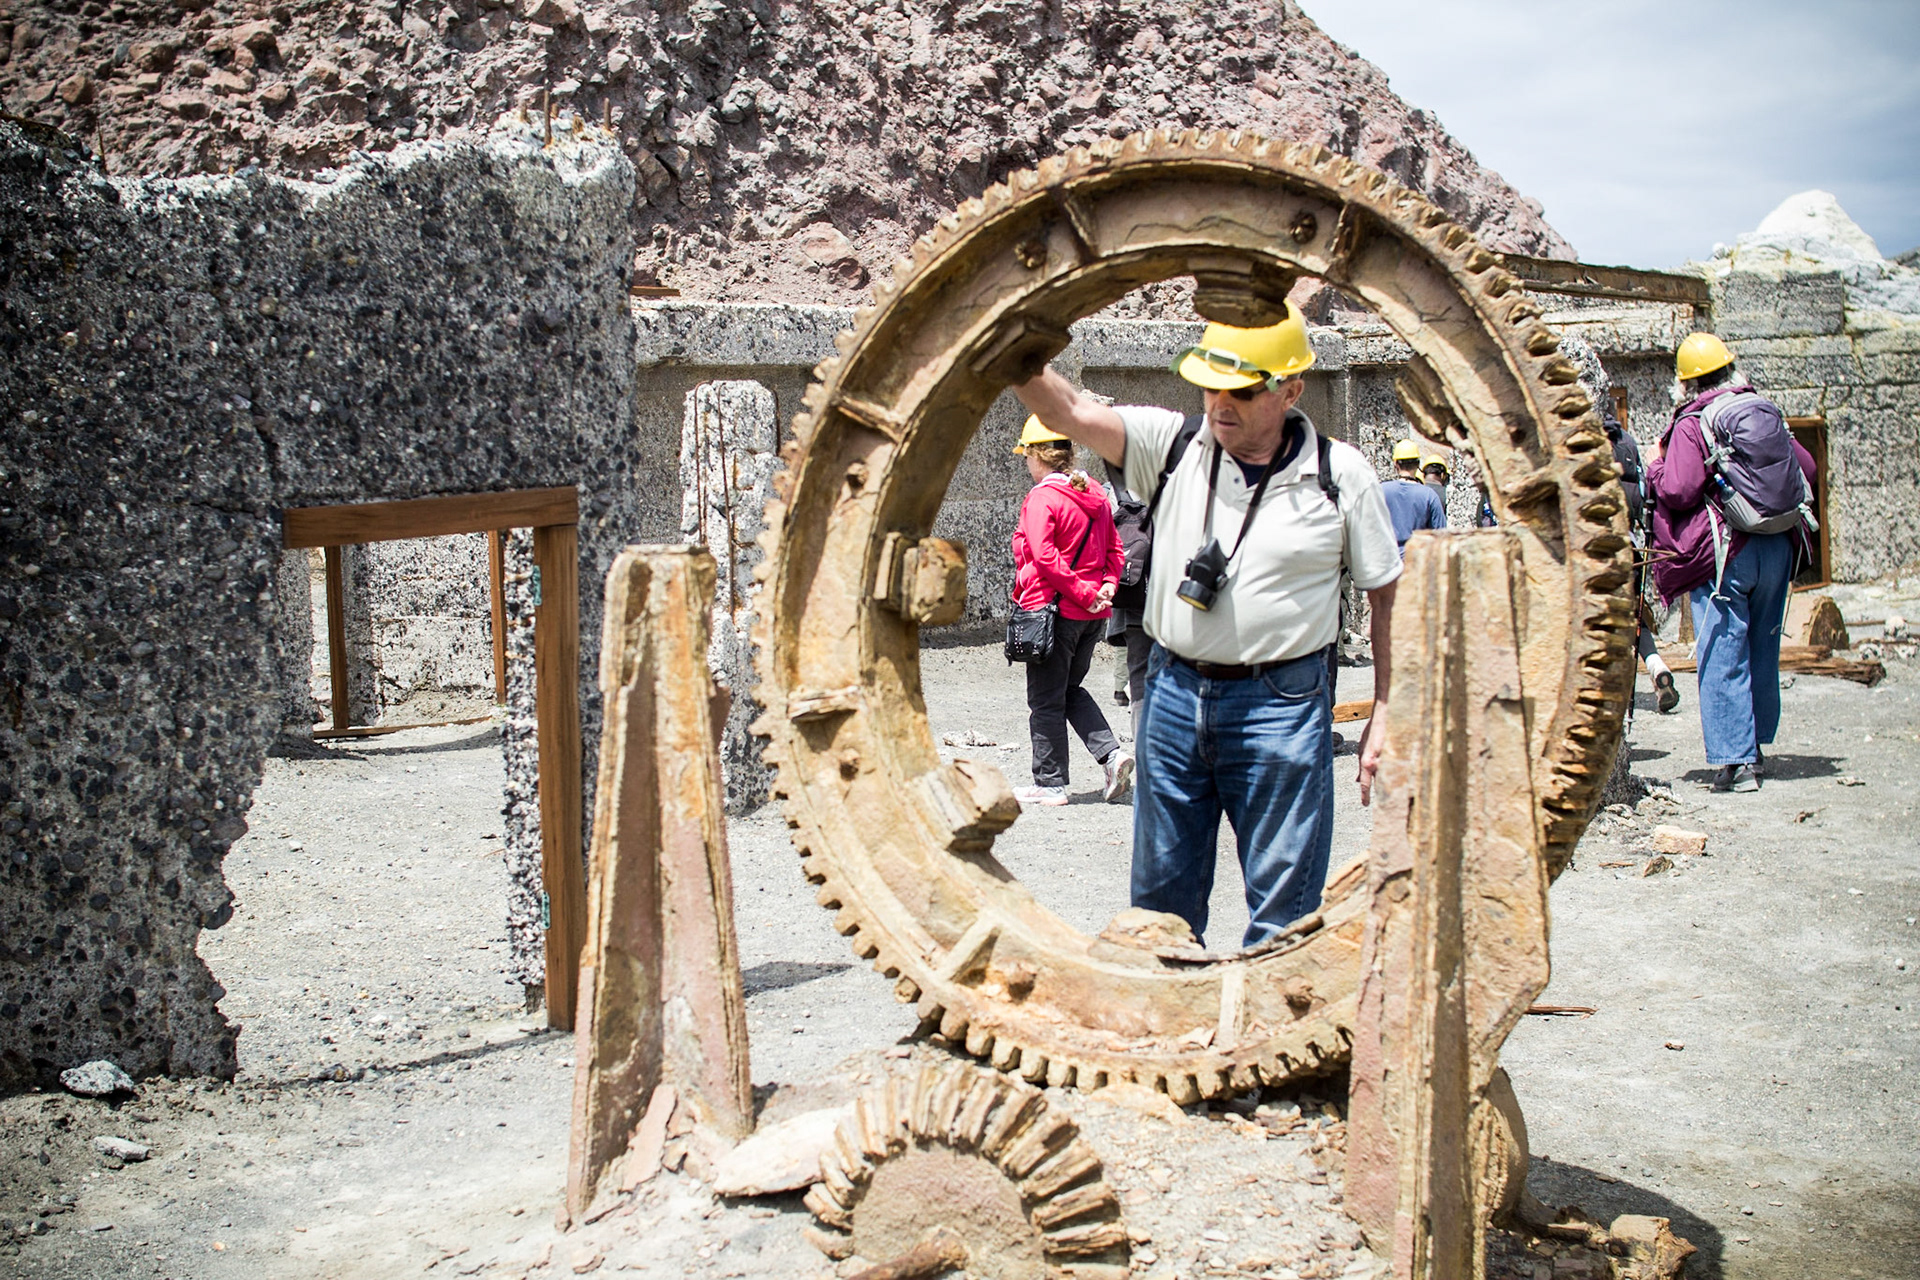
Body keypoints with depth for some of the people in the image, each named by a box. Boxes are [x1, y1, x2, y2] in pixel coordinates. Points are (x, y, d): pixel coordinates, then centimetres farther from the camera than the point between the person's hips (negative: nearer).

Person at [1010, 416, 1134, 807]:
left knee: (1045, 701, 4)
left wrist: (1086, 594, -18)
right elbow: (1114, 550, 12)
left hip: (1054, 610, -7)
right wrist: (1106, 585, 0)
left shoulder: (1041, 498, -13)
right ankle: (1112, 753, 5)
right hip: (1093, 615, 7)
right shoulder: (1096, 495, 10)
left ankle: (1050, 784, 9)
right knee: (1071, 690, 21)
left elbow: (1046, 558, -22)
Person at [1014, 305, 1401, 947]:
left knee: (1284, 909, 3)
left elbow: (1388, 596, 2)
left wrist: (1384, 716, -2)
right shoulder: (1173, 445, 0)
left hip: (1280, 705, -3)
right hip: (1174, 694, 3)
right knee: (1161, 897, 14)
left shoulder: (1341, 475, -3)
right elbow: (1069, 412, -11)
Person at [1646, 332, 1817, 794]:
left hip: (1724, 551, -6)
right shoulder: (1768, 411, 7)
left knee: (1723, 658, -4)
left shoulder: (1692, 423, -10)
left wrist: (1655, 466, 2)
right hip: (1778, 547, 6)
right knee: (1763, 651, 17)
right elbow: (1806, 468, 16)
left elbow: (1677, 492, -17)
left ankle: (1737, 760, -9)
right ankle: (1756, 745, 29)